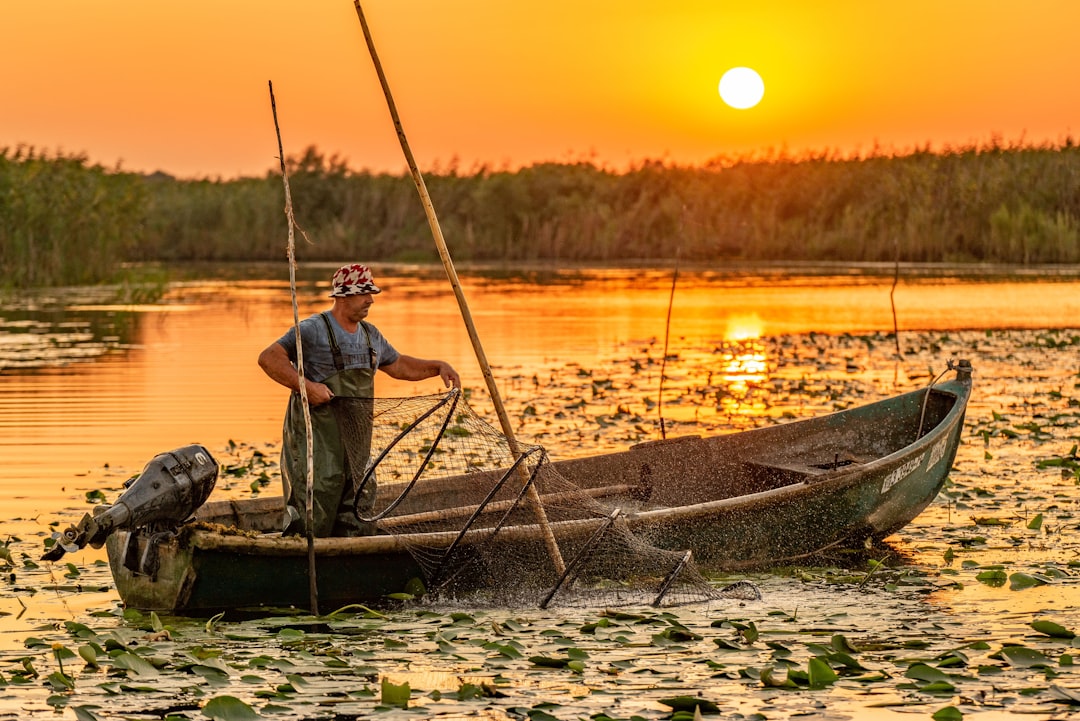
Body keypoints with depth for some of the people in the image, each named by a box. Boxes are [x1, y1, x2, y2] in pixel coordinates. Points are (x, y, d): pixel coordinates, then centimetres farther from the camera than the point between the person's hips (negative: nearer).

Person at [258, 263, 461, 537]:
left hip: (356, 442, 8)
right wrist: (306, 386, -24)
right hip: (316, 440, -7)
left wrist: (438, 367, 18)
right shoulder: (313, 330, -9)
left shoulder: (370, 335, 16)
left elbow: (398, 366, 31)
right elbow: (269, 358, -15)